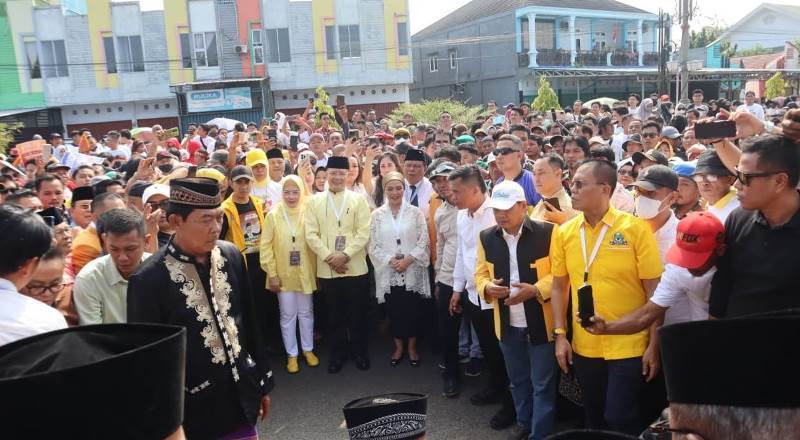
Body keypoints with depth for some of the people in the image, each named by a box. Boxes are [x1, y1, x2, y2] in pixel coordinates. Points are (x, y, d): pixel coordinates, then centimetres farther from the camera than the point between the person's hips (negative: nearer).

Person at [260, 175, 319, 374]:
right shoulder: (273, 215, -7)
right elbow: (265, 246, -5)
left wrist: (317, 269, -2)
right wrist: (271, 273, -8)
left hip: (305, 273, 1)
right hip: (283, 275, -1)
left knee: (306, 313, 14)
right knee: (288, 316, 9)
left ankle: (308, 349, 31)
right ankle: (291, 354, 23)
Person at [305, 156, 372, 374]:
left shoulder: (359, 200, 2)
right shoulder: (314, 201, 5)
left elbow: (364, 232, -6)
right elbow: (311, 234, -2)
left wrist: (345, 254, -17)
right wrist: (329, 257, -13)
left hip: (355, 268, -1)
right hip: (327, 269, 1)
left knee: (357, 314, 8)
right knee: (335, 315, 12)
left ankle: (359, 351, 26)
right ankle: (338, 353, 26)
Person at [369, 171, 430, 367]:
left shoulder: (415, 212, -1)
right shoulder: (377, 215, 2)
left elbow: (423, 241, -3)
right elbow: (373, 245, 0)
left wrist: (408, 259, -15)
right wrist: (391, 260, -13)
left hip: (412, 270, -1)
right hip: (388, 272, 1)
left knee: (413, 310, 6)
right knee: (394, 311, 9)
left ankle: (412, 347, 25)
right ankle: (398, 347, 28)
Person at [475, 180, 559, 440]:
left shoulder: (548, 232, -12)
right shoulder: (486, 238, 2)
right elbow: (481, 274, 10)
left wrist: (536, 290, -23)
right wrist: (487, 287, -12)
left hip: (542, 323, -4)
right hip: (507, 324, 4)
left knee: (543, 384, 7)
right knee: (518, 380, 22)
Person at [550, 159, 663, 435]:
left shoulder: (635, 228, -11)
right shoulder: (565, 232, 0)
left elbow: (654, 290, -9)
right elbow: (559, 287, 7)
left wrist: (654, 344, -10)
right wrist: (560, 335, 2)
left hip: (628, 346, -4)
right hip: (584, 346, 4)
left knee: (621, 420, 1)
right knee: (594, 420, 18)